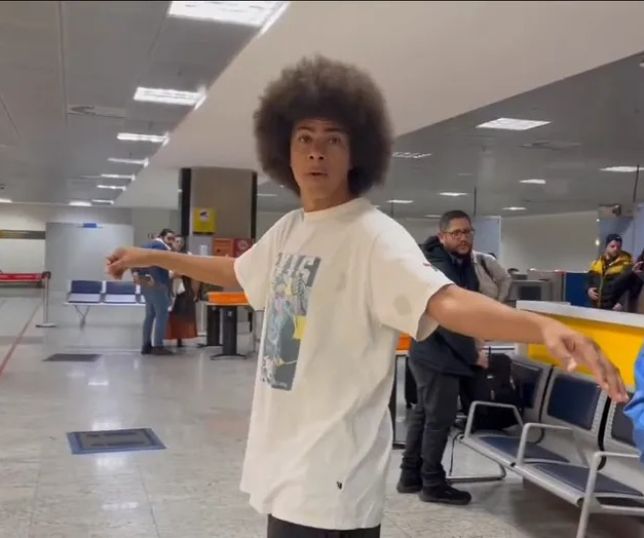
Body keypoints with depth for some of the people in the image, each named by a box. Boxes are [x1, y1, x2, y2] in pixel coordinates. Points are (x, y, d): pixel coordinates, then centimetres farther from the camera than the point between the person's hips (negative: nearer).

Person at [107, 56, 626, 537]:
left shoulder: (375, 236, -17)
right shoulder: (288, 229, 7)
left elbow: (445, 302, -32)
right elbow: (236, 271, 25)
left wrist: (545, 327, -50)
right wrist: (153, 257, 32)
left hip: (332, 477, -8)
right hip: (285, 460, 8)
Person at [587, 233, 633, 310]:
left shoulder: (626, 264, -5)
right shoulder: (597, 263, 13)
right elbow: (589, 280, 23)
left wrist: (621, 303, -23)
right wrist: (589, 289, 2)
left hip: (614, 309, -6)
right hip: (595, 308, 6)